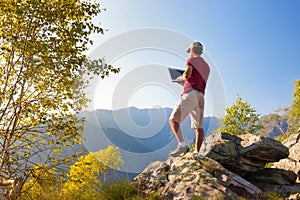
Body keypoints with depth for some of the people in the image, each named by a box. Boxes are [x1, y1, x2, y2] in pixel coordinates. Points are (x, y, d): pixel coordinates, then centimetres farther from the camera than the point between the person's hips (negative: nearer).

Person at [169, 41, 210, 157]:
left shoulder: (191, 60, 5)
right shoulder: (206, 66, 28)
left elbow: (186, 75, -12)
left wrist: (181, 77, 10)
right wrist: (182, 82, 37)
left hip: (190, 94, -8)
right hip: (201, 97, 8)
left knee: (173, 119, -10)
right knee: (199, 126, 2)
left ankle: (182, 144, -23)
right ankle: (196, 152, -2)